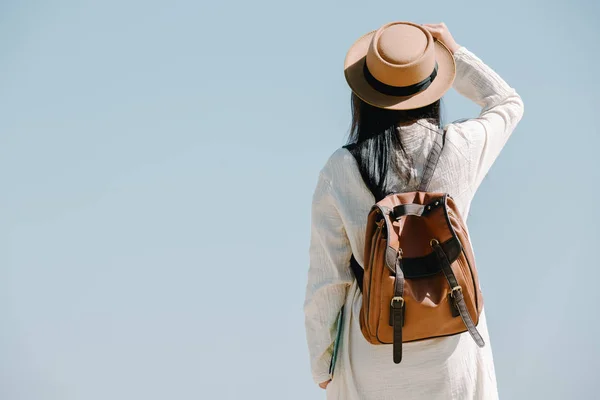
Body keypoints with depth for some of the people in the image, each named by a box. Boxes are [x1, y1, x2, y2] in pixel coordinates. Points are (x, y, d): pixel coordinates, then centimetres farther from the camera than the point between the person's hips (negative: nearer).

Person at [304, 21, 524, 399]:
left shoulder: (339, 173, -19)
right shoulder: (461, 149, -16)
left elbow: (327, 281, -12)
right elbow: (508, 105, 9)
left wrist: (322, 362, 1)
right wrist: (454, 52, 7)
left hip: (375, 350, -1)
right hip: (451, 339, 1)